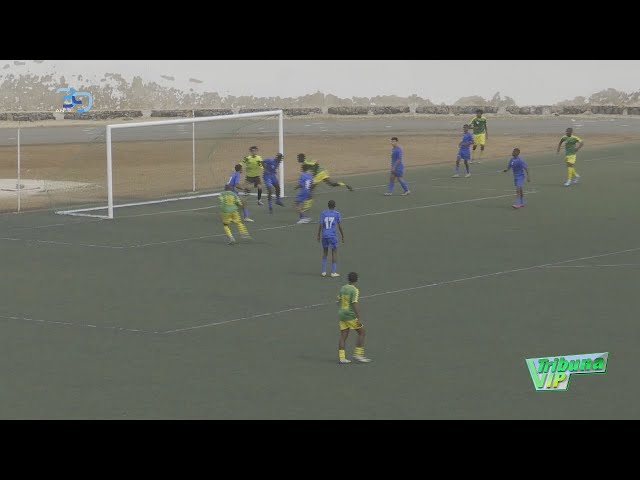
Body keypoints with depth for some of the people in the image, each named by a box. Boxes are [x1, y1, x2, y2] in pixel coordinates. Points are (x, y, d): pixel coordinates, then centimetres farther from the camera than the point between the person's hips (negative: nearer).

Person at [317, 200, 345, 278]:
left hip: (324, 235, 3)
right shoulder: (337, 213, -3)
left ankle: (323, 271, 14)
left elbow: (320, 225, -3)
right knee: (334, 253, 7)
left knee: (325, 252, 17)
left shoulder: (323, 213, 2)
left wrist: (318, 235, 6)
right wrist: (343, 236, 4)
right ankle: (333, 272, 3)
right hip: (333, 235, -3)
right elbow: (340, 226, -4)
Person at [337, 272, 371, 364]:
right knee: (361, 333, 4)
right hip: (351, 316, -7)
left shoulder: (342, 289, 8)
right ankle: (358, 354, 1)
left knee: (343, 336, 6)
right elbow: (354, 304, -20)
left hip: (342, 315, 7)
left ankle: (341, 357, 2)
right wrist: (359, 318, -21)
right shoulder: (355, 290, -13)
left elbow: (339, 302, 15)